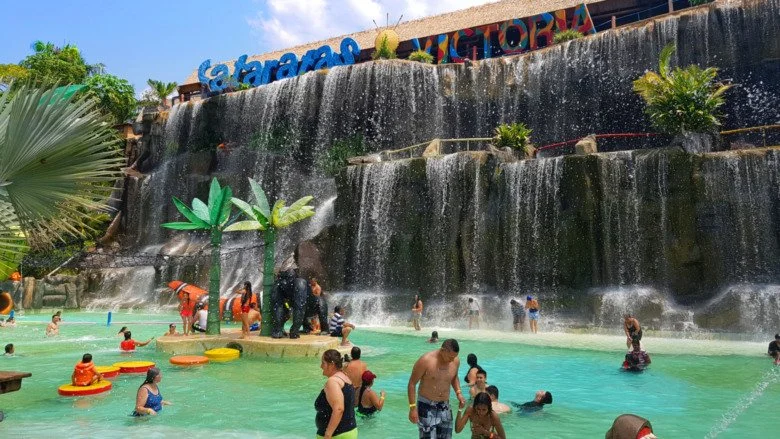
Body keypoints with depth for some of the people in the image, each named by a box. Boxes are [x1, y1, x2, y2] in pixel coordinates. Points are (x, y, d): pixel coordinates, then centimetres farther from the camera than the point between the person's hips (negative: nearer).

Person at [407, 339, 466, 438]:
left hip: (445, 407, 5)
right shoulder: (426, 360, -20)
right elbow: (412, 383, -12)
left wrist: (458, 393, 1)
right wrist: (412, 407, -15)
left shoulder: (455, 361, -5)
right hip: (426, 407, -5)